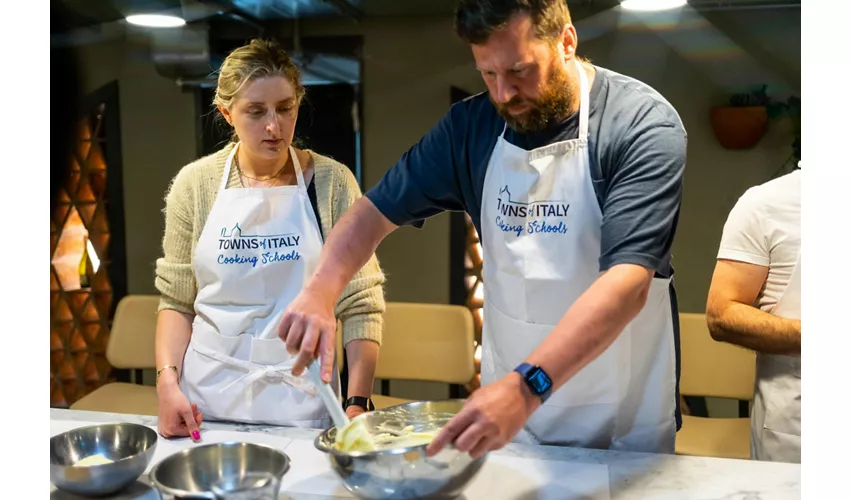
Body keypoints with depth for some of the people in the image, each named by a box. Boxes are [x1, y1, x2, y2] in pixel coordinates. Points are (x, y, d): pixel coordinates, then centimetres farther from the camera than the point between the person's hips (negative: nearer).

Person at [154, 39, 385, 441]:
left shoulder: (331, 182, -7)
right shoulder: (194, 184, -1)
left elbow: (361, 303, -6)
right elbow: (176, 299, 4)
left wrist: (358, 402, -12)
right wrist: (167, 381, -8)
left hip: (300, 400, -1)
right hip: (207, 399, 2)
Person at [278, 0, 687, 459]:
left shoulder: (644, 125, -18)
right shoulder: (470, 125, -3)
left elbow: (628, 282, -28)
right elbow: (378, 208, 1)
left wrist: (527, 386, -39)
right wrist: (320, 291, -17)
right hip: (510, 393, 4)